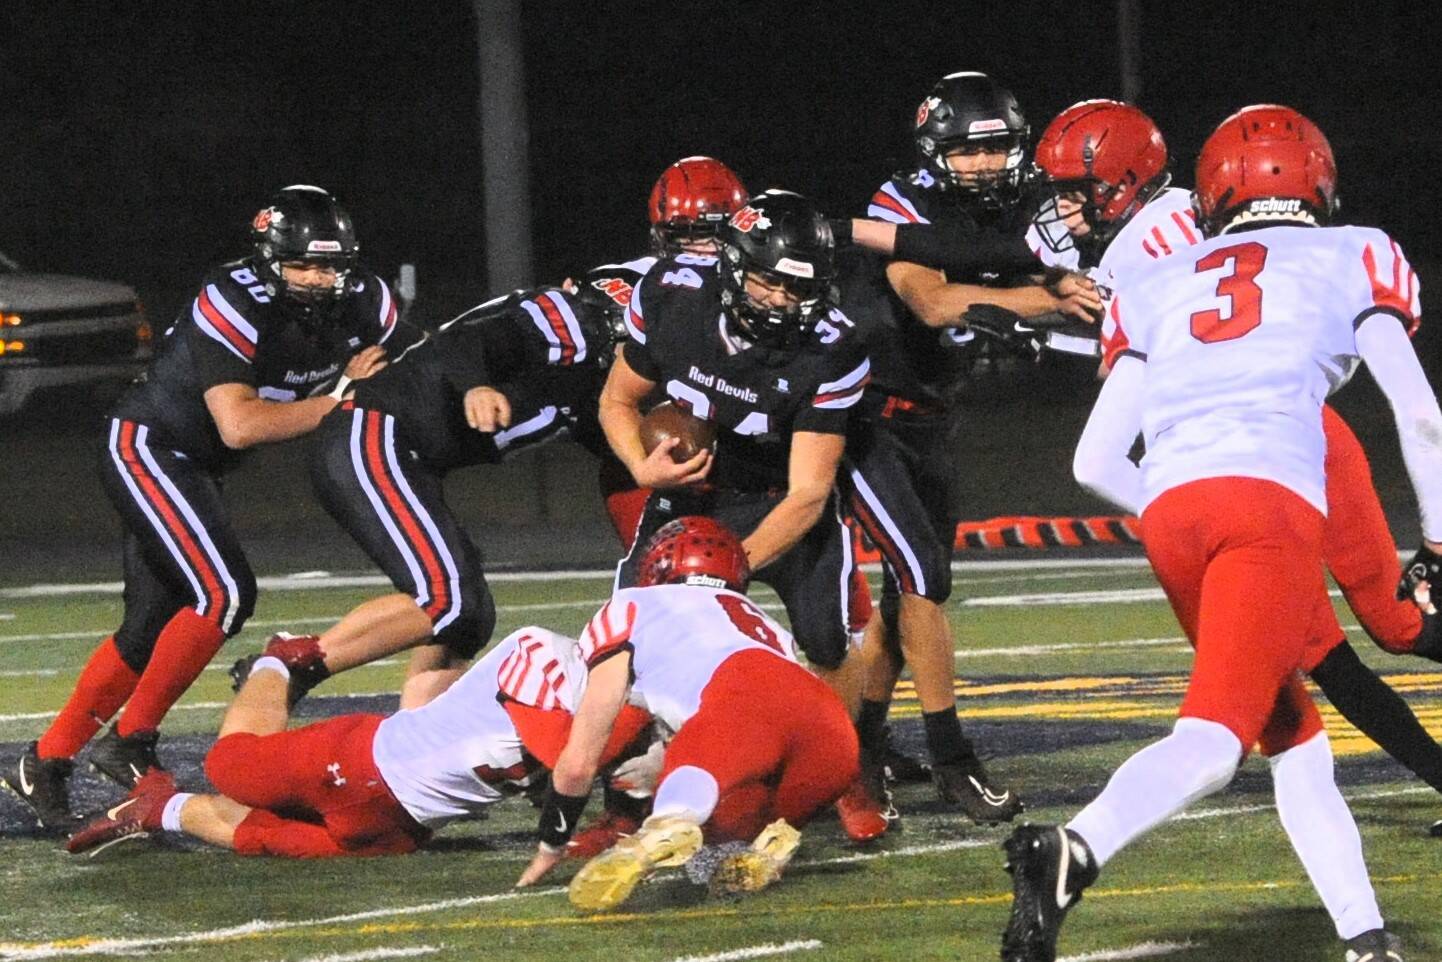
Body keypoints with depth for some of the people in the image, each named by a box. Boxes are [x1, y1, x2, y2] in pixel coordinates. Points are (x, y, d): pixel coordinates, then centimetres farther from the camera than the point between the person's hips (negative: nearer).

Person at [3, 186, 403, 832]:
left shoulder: (364, 305, -5)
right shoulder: (235, 305, -27)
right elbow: (238, 425, -31)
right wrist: (336, 402, -26)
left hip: (191, 465, 9)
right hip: (146, 446, -9)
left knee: (150, 630, 8)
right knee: (223, 595, -21)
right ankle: (130, 742, -13)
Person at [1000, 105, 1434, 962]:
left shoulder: (1157, 288, 27)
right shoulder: (1354, 259, 20)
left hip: (1167, 507, 4)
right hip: (1272, 501, -4)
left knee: (1294, 734, 17)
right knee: (1218, 731, -15)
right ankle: (1075, 851, -40)